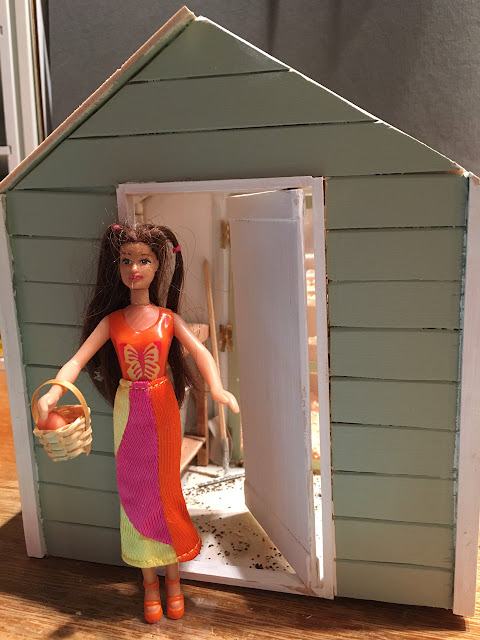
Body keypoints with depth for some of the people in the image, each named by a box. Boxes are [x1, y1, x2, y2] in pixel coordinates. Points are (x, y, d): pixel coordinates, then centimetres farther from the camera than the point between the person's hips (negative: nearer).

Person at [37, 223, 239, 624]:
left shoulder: (168, 318, -3)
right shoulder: (112, 321, -1)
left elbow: (200, 352, -16)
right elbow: (79, 359, -9)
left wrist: (217, 388, -35)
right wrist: (53, 392, -28)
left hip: (163, 411, -1)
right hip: (129, 412, 1)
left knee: (166, 490, 9)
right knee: (135, 493, 9)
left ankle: (173, 576, 27)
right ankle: (149, 581, 26)